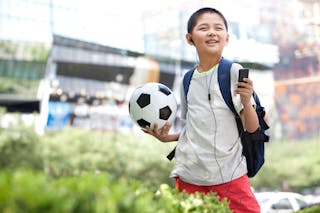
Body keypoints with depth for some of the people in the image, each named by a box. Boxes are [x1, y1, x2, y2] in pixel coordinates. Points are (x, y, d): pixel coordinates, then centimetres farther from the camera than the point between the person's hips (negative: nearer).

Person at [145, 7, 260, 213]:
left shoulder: (234, 72, -3)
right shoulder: (188, 80, 8)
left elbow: (252, 128, -4)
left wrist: (246, 101, -21)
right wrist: (167, 137, 3)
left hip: (230, 175, -3)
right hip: (189, 177, 4)